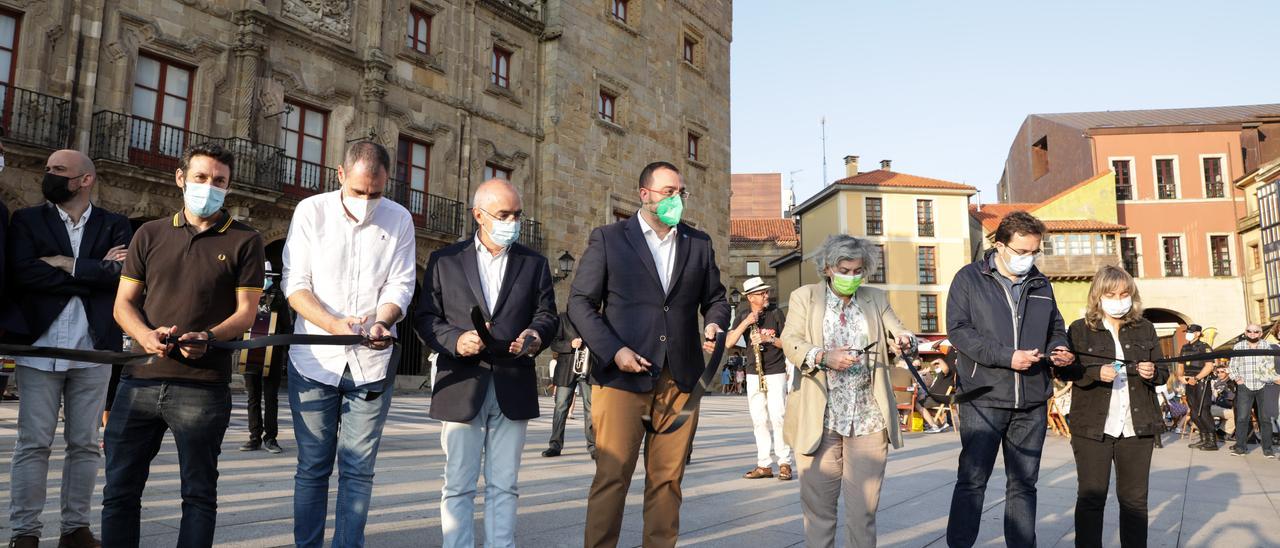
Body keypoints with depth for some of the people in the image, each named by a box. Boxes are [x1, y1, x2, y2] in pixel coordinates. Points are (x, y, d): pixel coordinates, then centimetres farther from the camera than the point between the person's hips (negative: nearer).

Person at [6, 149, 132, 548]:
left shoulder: (115, 226, 9)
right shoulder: (26, 221, 8)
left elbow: (124, 271, -9)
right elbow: (23, 273, -9)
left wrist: (65, 264, -7)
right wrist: (94, 272, -9)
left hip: (93, 351, 1)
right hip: (39, 347, -1)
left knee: (85, 444, 7)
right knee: (33, 444, 1)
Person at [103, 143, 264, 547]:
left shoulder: (244, 241, 4)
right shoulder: (150, 235, 13)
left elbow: (246, 312, 0)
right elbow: (123, 303, 11)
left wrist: (207, 337, -20)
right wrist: (146, 336, -10)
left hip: (203, 387, -3)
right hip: (140, 380, 3)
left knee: (199, 494, 5)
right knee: (120, 490, 9)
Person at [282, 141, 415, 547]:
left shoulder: (399, 220, 2)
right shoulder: (311, 212, -2)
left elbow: (400, 285, 0)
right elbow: (295, 284, -4)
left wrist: (382, 321, -21)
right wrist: (333, 324, -21)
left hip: (372, 362, 1)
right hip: (315, 360, -1)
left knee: (358, 469, 4)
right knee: (313, 467, 7)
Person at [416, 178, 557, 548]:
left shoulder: (534, 263, 11)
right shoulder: (445, 261, 6)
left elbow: (548, 314, 8)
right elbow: (427, 318, 3)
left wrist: (536, 333, -14)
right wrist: (454, 339, -16)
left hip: (514, 388, 2)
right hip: (462, 386, -1)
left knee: (504, 486, 8)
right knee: (458, 486, 3)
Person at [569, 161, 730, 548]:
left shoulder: (699, 243, 14)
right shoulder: (608, 238, 4)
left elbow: (715, 298, 21)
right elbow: (581, 302, 1)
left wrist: (714, 324, -2)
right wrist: (614, 351, -10)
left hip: (680, 380, 3)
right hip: (623, 376, -3)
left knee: (668, 479, 7)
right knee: (612, 477, -2)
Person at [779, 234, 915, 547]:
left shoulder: (877, 299, 14)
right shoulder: (804, 297, 6)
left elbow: (897, 332, 6)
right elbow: (791, 342, -5)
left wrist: (903, 339, -18)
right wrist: (824, 357, -23)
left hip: (869, 421, 2)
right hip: (819, 421, -2)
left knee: (864, 507, 5)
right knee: (818, 506, 6)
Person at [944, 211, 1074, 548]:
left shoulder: (1041, 285, 14)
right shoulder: (969, 278, 0)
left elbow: (1056, 329, 25)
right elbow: (958, 329, -9)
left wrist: (1059, 349, 1)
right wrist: (1007, 357, -18)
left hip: (1032, 402, 5)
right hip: (983, 398, -5)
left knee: (1023, 483, 12)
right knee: (972, 480, -3)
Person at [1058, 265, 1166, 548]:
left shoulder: (1145, 328, 10)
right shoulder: (1080, 329, 0)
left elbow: (1163, 372, 14)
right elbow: (1064, 370, -3)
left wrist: (1153, 373, -9)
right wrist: (1096, 373, -19)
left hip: (1137, 426, 3)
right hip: (1092, 426, -3)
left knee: (1135, 498, 10)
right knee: (1091, 497, 0)